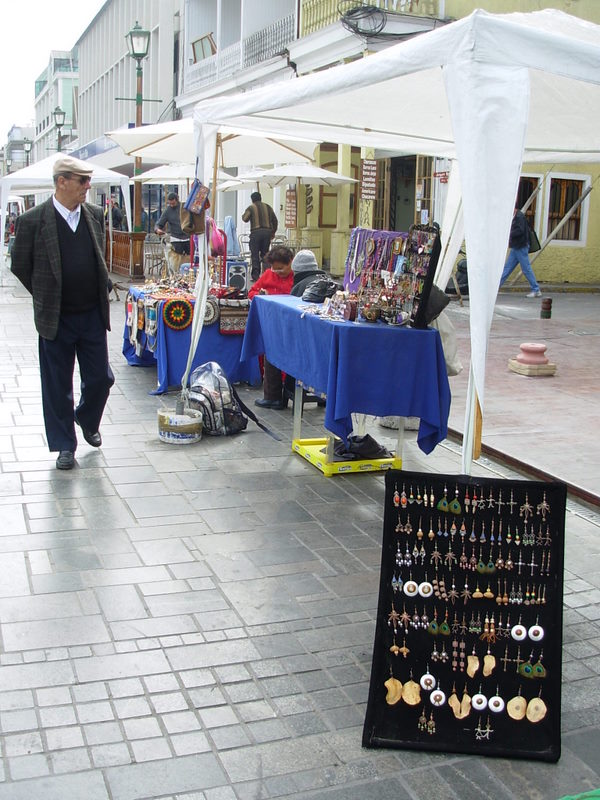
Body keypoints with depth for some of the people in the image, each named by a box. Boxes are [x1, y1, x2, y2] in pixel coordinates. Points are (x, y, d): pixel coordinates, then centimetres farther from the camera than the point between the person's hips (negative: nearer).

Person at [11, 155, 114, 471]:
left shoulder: (95, 215, 2)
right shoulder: (32, 220, -11)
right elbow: (20, 265, -1)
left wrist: (102, 289, 13)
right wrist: (47, 296, 6)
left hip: (93, 315, 4)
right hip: (56, 319, -3)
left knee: (100, 378, 10)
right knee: (58, 386, 7)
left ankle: (87, 422, 39)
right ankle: (65, 445, 22)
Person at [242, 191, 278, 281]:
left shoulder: (251, 208, 1)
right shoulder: (268, 207, 13)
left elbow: (245, 219, -8)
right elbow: (275, 221, 14)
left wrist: (243, 215, 14)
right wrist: (273, 232, 23)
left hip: (256, 232, -4)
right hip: (267, 232, 4)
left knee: (255, 254, -2)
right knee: (265, 253, 10)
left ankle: (255, 274, -8)